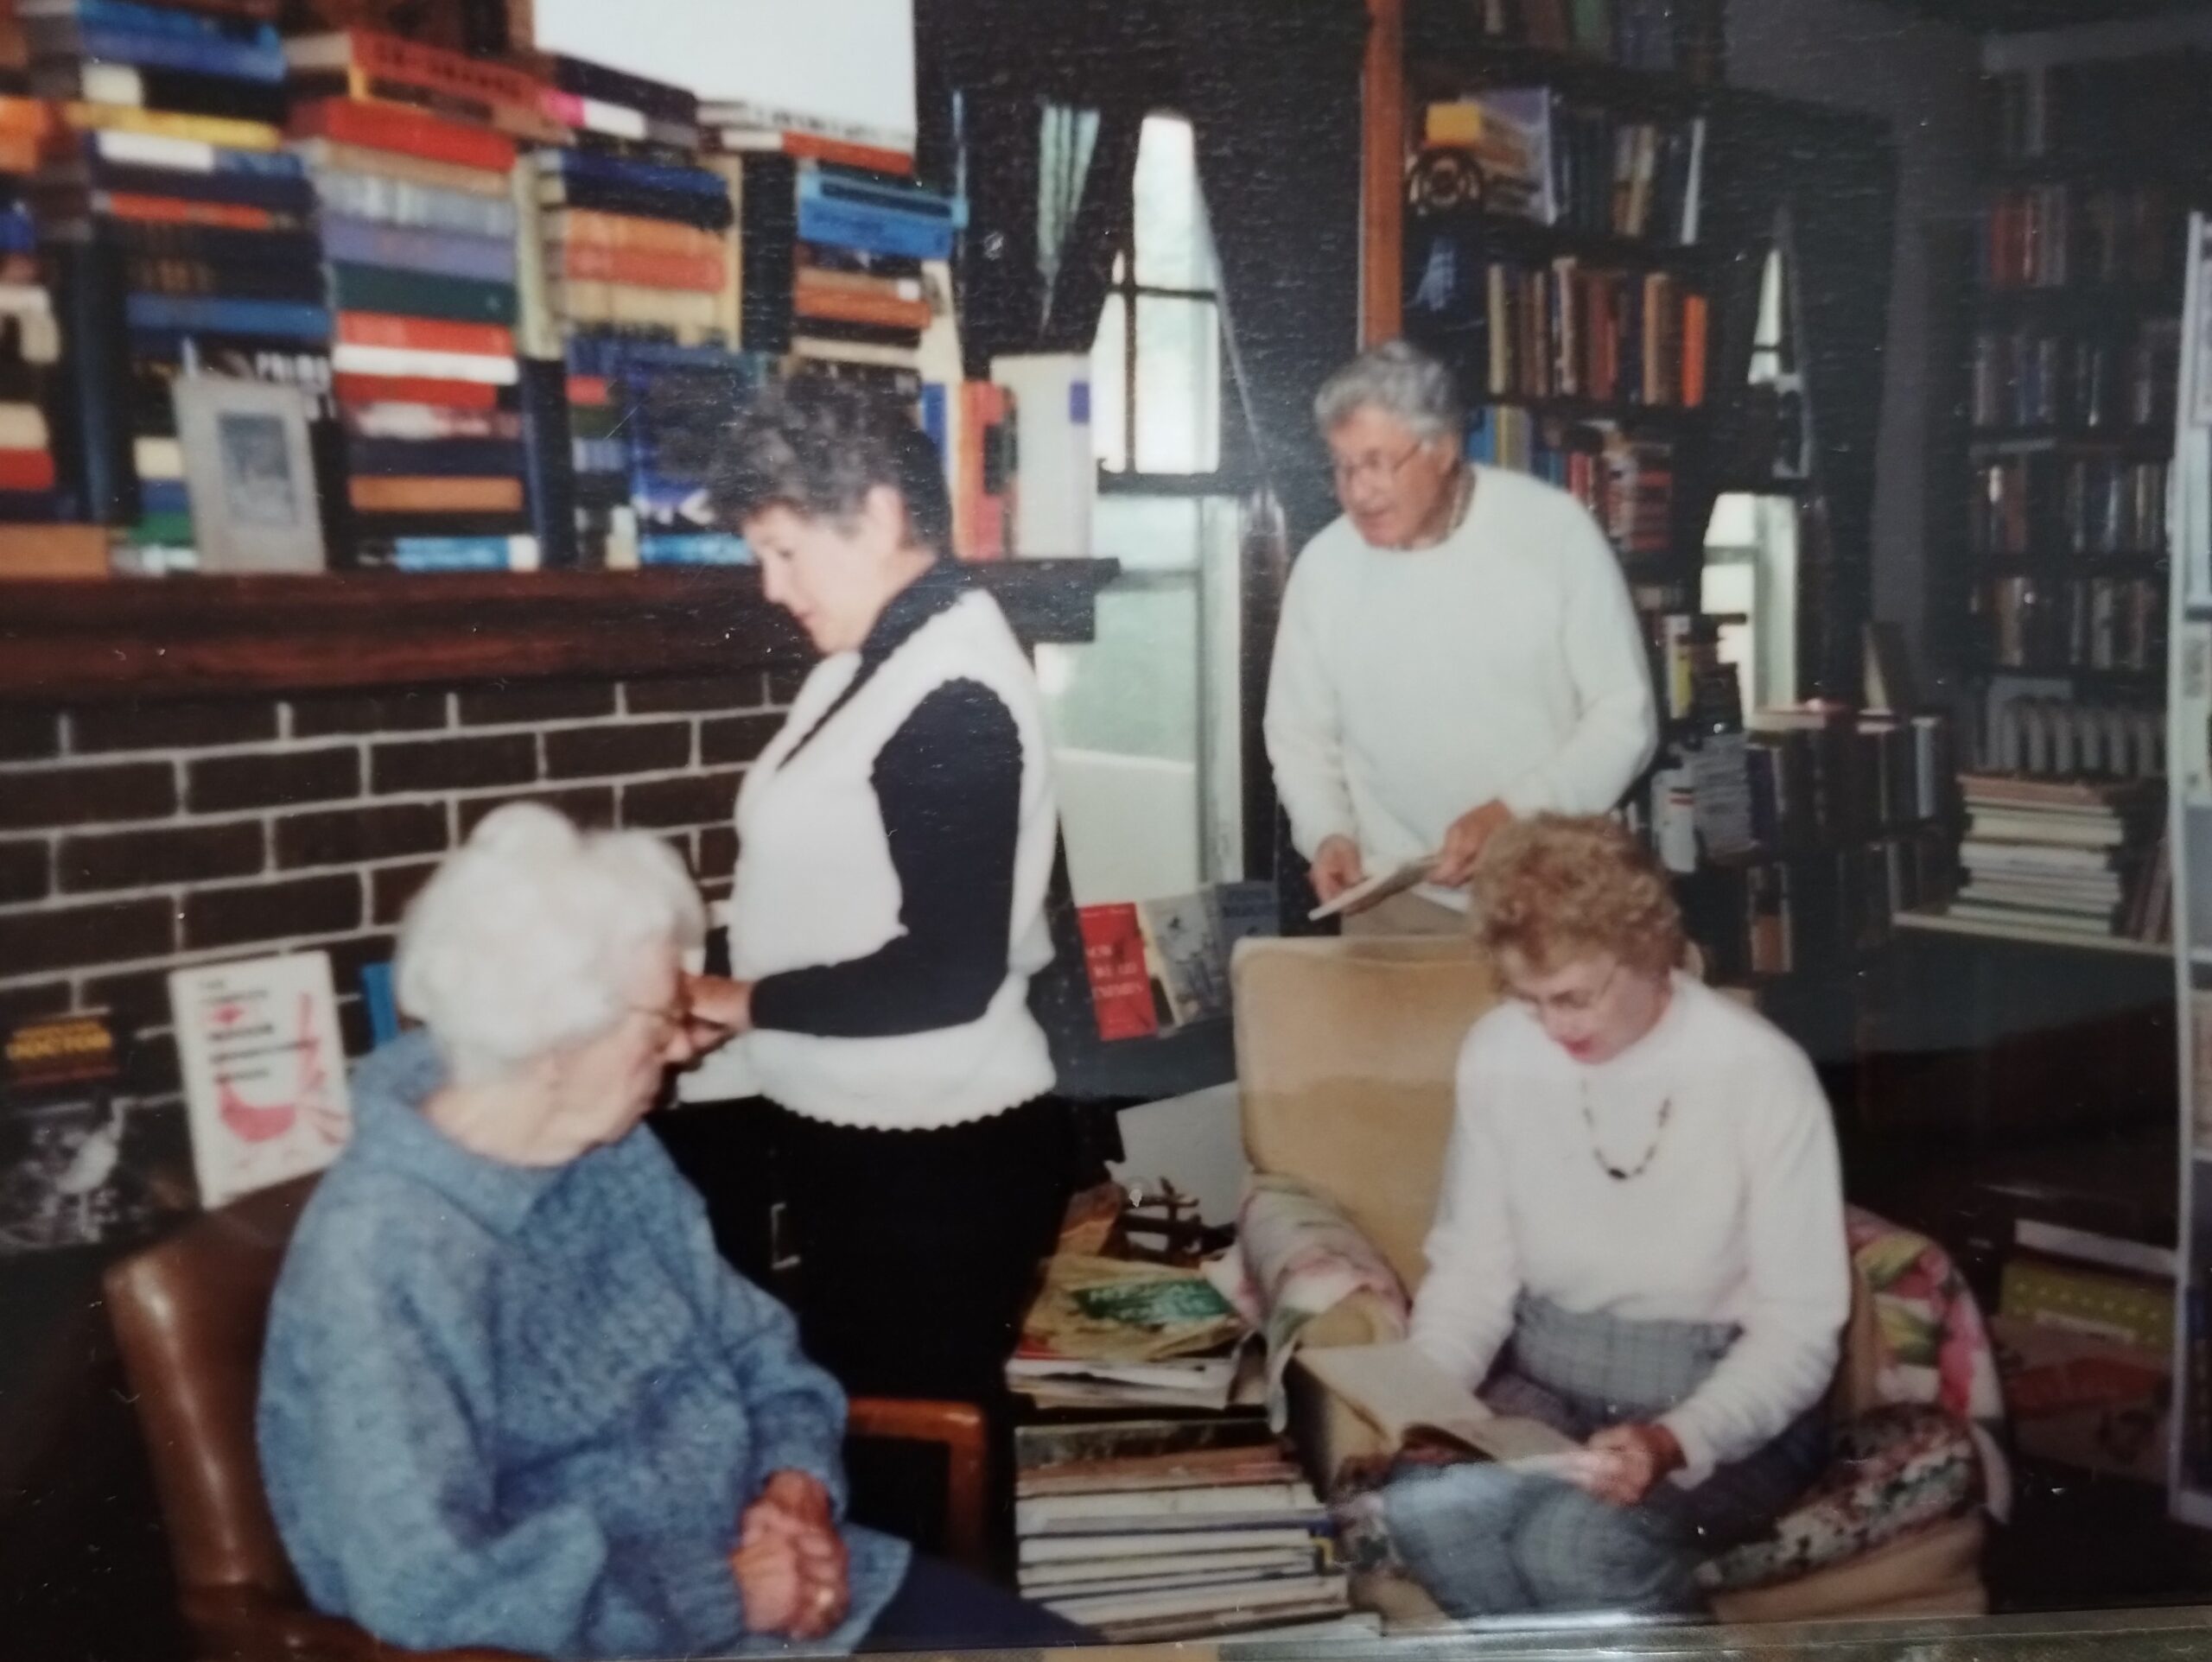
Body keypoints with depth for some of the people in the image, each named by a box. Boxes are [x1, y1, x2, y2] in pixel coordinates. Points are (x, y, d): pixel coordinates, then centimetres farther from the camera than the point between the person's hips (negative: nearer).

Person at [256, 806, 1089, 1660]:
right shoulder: (382, 1256, -21)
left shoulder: (617, 1154, 3)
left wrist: (798, 1489, -7)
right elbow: (429, 1587, -28)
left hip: (771, 1575, 8)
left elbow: (754, 1346, 13)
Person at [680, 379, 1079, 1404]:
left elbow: (950, 975, -23)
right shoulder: (880, 661, 7)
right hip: (856, 1135, 9)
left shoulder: (952, 697, -21)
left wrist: (748, 1003, -15)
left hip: (937, 1155, -9)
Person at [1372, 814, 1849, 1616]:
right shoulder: (1496, 1053, -4)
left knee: (1579, 1543, -34)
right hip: (1548, 1381, 4)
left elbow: (1799, 1328, -13)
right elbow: (1472, 1268, 4)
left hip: (1726, 1399, -3)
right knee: (1425, 1505, -30)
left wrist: (1674, 1444, -31)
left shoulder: (1761, 1074, -16)